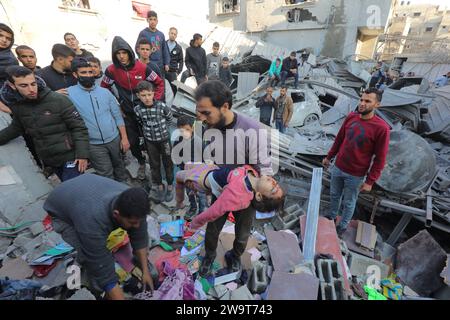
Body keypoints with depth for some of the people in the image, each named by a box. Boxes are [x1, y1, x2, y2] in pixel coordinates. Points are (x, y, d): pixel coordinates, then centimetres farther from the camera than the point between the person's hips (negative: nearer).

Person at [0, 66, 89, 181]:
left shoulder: (59, 100, -13)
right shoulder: (17, 106, 5)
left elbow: (79, 127, -14)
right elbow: (16, 128, 24)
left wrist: (82, 154, -18)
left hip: (70, 157, -5)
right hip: (49, 160, 6)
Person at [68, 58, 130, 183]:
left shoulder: (105, 92, 1)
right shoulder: (69, 93, -7)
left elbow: (117, 116, 3)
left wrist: (124, 138, 0)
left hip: (114, 139, 3)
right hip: (94, 145, -2)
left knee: (119, 166, 20)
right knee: (106, 175, 5)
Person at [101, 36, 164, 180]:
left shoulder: (143, 67, -10)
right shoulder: (111, 70, -6)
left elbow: (159, 83, -1)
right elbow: (104, 89, 8)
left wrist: (154, 101, -7)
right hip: (127, 113, 2)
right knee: (132, 141, 7)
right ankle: (141, 162, 31)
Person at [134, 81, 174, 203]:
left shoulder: (162, 106, -17)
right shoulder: (137, 109, -11)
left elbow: (169, 119, 1)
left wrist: (162, 128, 7)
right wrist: (148, 131, 8)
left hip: (164, 139, -2)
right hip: (149, 140, 2)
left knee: (168, 163, 11)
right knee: (154, 164, 14)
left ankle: (170, 186, 30)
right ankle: (159, 186, 32)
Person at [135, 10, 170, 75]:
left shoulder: (161, 34, 12)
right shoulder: (143, 33, -1)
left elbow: (165, 50, 13)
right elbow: (137, 48, -1)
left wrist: (166, 63, 5)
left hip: (160, 66, 5)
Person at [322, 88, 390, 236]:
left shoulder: (381, 128, -19)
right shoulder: (351, 117, -4)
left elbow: (380, 159, -13)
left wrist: (370, 181, -12)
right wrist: (329, 157, 14)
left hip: (355, 175, -4)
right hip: (337, 167, 4)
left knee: (348, 202, 15)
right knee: (334, 195, 22)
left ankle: (343, 226, 38)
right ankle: (331, 216, 46)